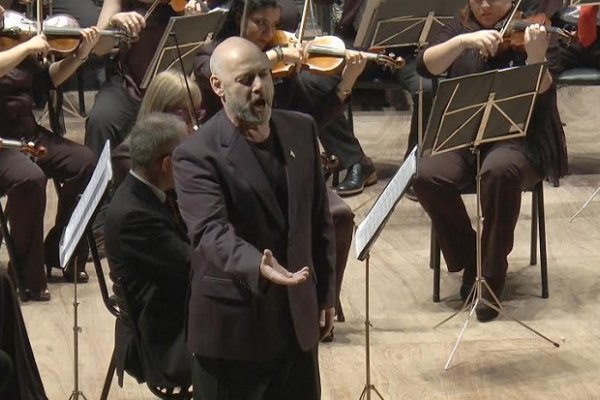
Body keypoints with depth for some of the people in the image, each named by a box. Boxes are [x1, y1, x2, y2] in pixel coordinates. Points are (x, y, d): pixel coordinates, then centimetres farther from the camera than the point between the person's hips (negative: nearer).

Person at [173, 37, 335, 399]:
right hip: (233, 325, -6)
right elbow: (212, 231, -28)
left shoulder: (301, 130, 5)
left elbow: (319, 217, 12)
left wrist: (326, 292, 12)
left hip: (298, 317, 6)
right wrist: (257, 267, -47)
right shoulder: (197, 155, -15)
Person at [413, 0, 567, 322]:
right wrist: (463, 41, -24)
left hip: (516, 139, -3)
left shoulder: (528, 32, 0)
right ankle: (469, 263, -7)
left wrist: (536, 55, -33)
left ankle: (492, 278, -23)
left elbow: (539, 93, -14)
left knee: (500, 170, -37)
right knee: (427, 175, -27)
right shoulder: (460, 28, 10)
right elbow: (426, 66, -8)